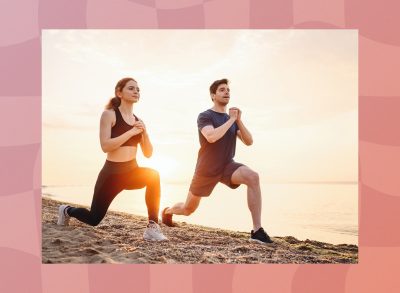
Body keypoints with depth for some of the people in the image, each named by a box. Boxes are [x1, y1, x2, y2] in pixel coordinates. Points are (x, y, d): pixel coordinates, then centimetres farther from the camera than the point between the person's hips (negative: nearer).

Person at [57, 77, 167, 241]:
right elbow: (105, 146, -21)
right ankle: (67, 210, 43)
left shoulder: (137, 120, 8)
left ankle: (152, 228, -23)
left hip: (132, 172, 4)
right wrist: (132, 132, -21)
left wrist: (144, 132, -9)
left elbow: (148, 153, 7)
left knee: (153, 175, -30)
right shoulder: (109, 114, -9)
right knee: (94, 219, 9)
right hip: (112, 173, -4)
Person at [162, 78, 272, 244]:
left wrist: (238, 121, -15)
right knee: (188, 209, 13)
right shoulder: (205, 116, -11)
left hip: (227, 167, 3)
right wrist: (231, 120, -22)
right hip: (206, 170, -3)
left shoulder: (233, 120, 7)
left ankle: (257, 230, -31)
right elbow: (211, 137, -31)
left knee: (253, 177, -30)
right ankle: (167, 211, 52)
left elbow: (249, 142, -4)